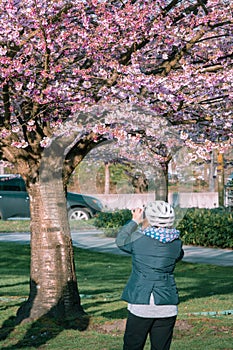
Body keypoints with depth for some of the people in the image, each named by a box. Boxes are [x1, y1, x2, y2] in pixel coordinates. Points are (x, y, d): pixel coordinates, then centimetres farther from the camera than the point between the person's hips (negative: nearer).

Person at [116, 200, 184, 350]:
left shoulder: (138, 239, -7)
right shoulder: (176, 243, 1)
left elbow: (121, 240, 15)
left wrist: (135, 222, 27)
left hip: (140, 303, -3)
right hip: (167, 307, 3)